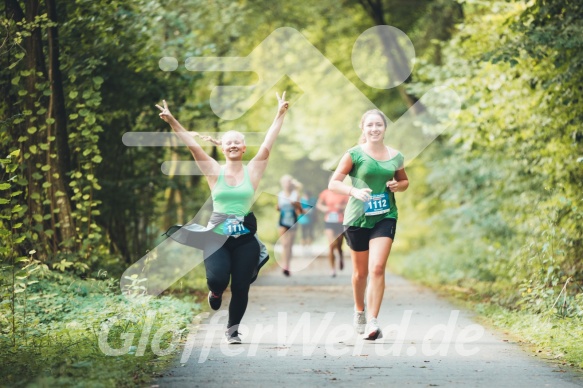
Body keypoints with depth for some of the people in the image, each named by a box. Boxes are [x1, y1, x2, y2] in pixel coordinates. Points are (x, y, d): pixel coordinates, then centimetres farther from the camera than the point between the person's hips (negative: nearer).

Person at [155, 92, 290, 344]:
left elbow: (268, 144, -2)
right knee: (217, 278, -20)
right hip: (217, 236, -1)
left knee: (241, 286, 1)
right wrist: (173, 123, -11)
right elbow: (193, 146, -3)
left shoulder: (252, 171, 4)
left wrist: (280, 115, -8)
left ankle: (233, 330, 22)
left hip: (245, 238, 1)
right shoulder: (215, 172, 3)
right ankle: (215, 293, 18)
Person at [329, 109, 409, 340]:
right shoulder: (354, 154, -4)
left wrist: (398, 186, -1)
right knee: (360, 271, 11)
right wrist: (354, 191, -23)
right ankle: (359, 311, 38)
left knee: (377, 268, -15)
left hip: (385, 217, 1)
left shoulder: (395, 157, 6)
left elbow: (404, 180, 23)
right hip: (358, 217, -1)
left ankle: (372, 322, -14)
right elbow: (333, 183, -5)